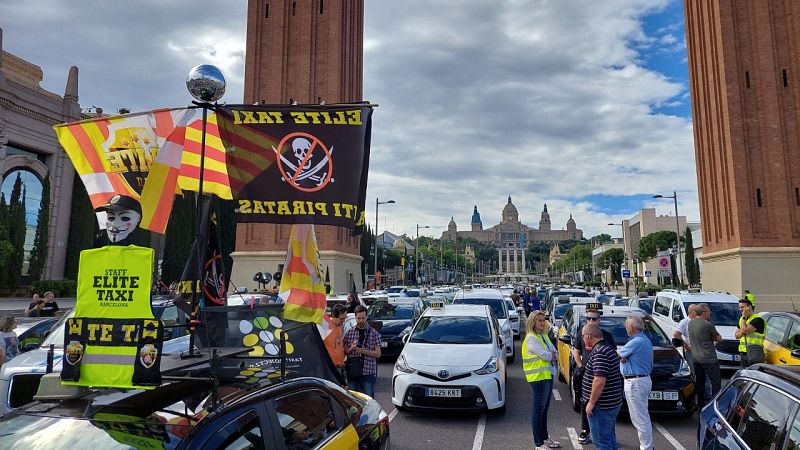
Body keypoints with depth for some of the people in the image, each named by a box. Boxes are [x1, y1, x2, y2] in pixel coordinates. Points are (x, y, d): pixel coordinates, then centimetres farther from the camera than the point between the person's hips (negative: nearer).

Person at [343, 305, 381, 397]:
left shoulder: (374, 333, 2)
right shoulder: (349, 332, 7)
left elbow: (378, 354, 0)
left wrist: (365, 351, -15)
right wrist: (351, 348, -10)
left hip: (368, 372, -2)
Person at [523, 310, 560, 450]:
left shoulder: (544, 336, 14)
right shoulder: (531, 338, -14)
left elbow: (555, 354, 11)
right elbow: (545, 355, -20)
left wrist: (551, 355, -10)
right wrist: (552, 355, -1)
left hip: (548, 375, 9)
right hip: (538, 377, -9)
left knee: (545, 408, 17)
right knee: (538, 409, -2)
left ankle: (545, 437, 29)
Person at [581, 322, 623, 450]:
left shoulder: (599, 352, -22)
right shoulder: (609, 349, 11)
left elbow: (599, 381, -28)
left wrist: (591, 402, -20)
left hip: (602, 406, -10)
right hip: (613, 403, 10)